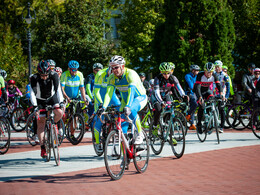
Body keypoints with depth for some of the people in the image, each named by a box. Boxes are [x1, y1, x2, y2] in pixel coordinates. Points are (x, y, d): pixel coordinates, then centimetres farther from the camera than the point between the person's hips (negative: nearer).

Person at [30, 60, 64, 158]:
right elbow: (32, 93, -29)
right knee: (41, 123, -6)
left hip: (51, 98, 1)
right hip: (40, 101, -1)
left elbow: (58, 90, -24)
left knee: (59, 113, -26)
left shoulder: (54, 75, -23)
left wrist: (61, 102, -36)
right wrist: (35, 106, -40)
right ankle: (42, 147, -2)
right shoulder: (34, 78, -25)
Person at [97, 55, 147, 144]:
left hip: (140, 97, -6)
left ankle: (140, 134, -20)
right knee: (122, 124, -6)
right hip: (125, 99, 6)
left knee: (131, 110, -36)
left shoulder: (131, 74, -30)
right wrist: (103, 107, -38)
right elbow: (109, 93, -23)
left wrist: (128, 106, -57)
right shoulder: (112, 77, -14)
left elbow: (131, 91, -43)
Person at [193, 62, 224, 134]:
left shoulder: (214, 76, -20)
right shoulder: (200, 75, -30)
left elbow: (218, 85, -25)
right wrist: (200, 97, -51)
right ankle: (199, 124, -6)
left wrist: (221, 93, -45)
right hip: (199, 91, -3)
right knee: (201, 106, -20)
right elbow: (197, 87, -37)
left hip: (208, 91, 3)